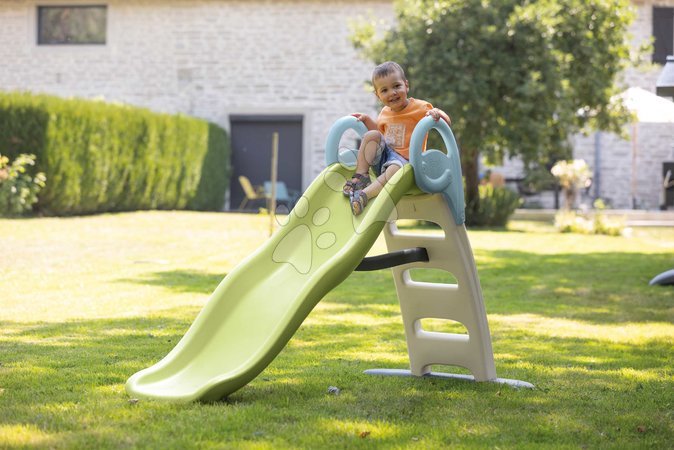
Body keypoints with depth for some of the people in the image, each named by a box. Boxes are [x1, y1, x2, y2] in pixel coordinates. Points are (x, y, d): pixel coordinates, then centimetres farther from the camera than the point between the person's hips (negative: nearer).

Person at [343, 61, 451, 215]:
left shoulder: (419, 107, -7)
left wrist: (437, 113, -33)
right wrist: (366, 120, 16)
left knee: (395, 169, -39)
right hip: (382, 156, 6)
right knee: (371, 135, -15)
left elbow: (447, 122, -12)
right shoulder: (385, 113, 12)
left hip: (405, 159, -6)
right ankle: (361, 176, -17)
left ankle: (365, 195, -45)